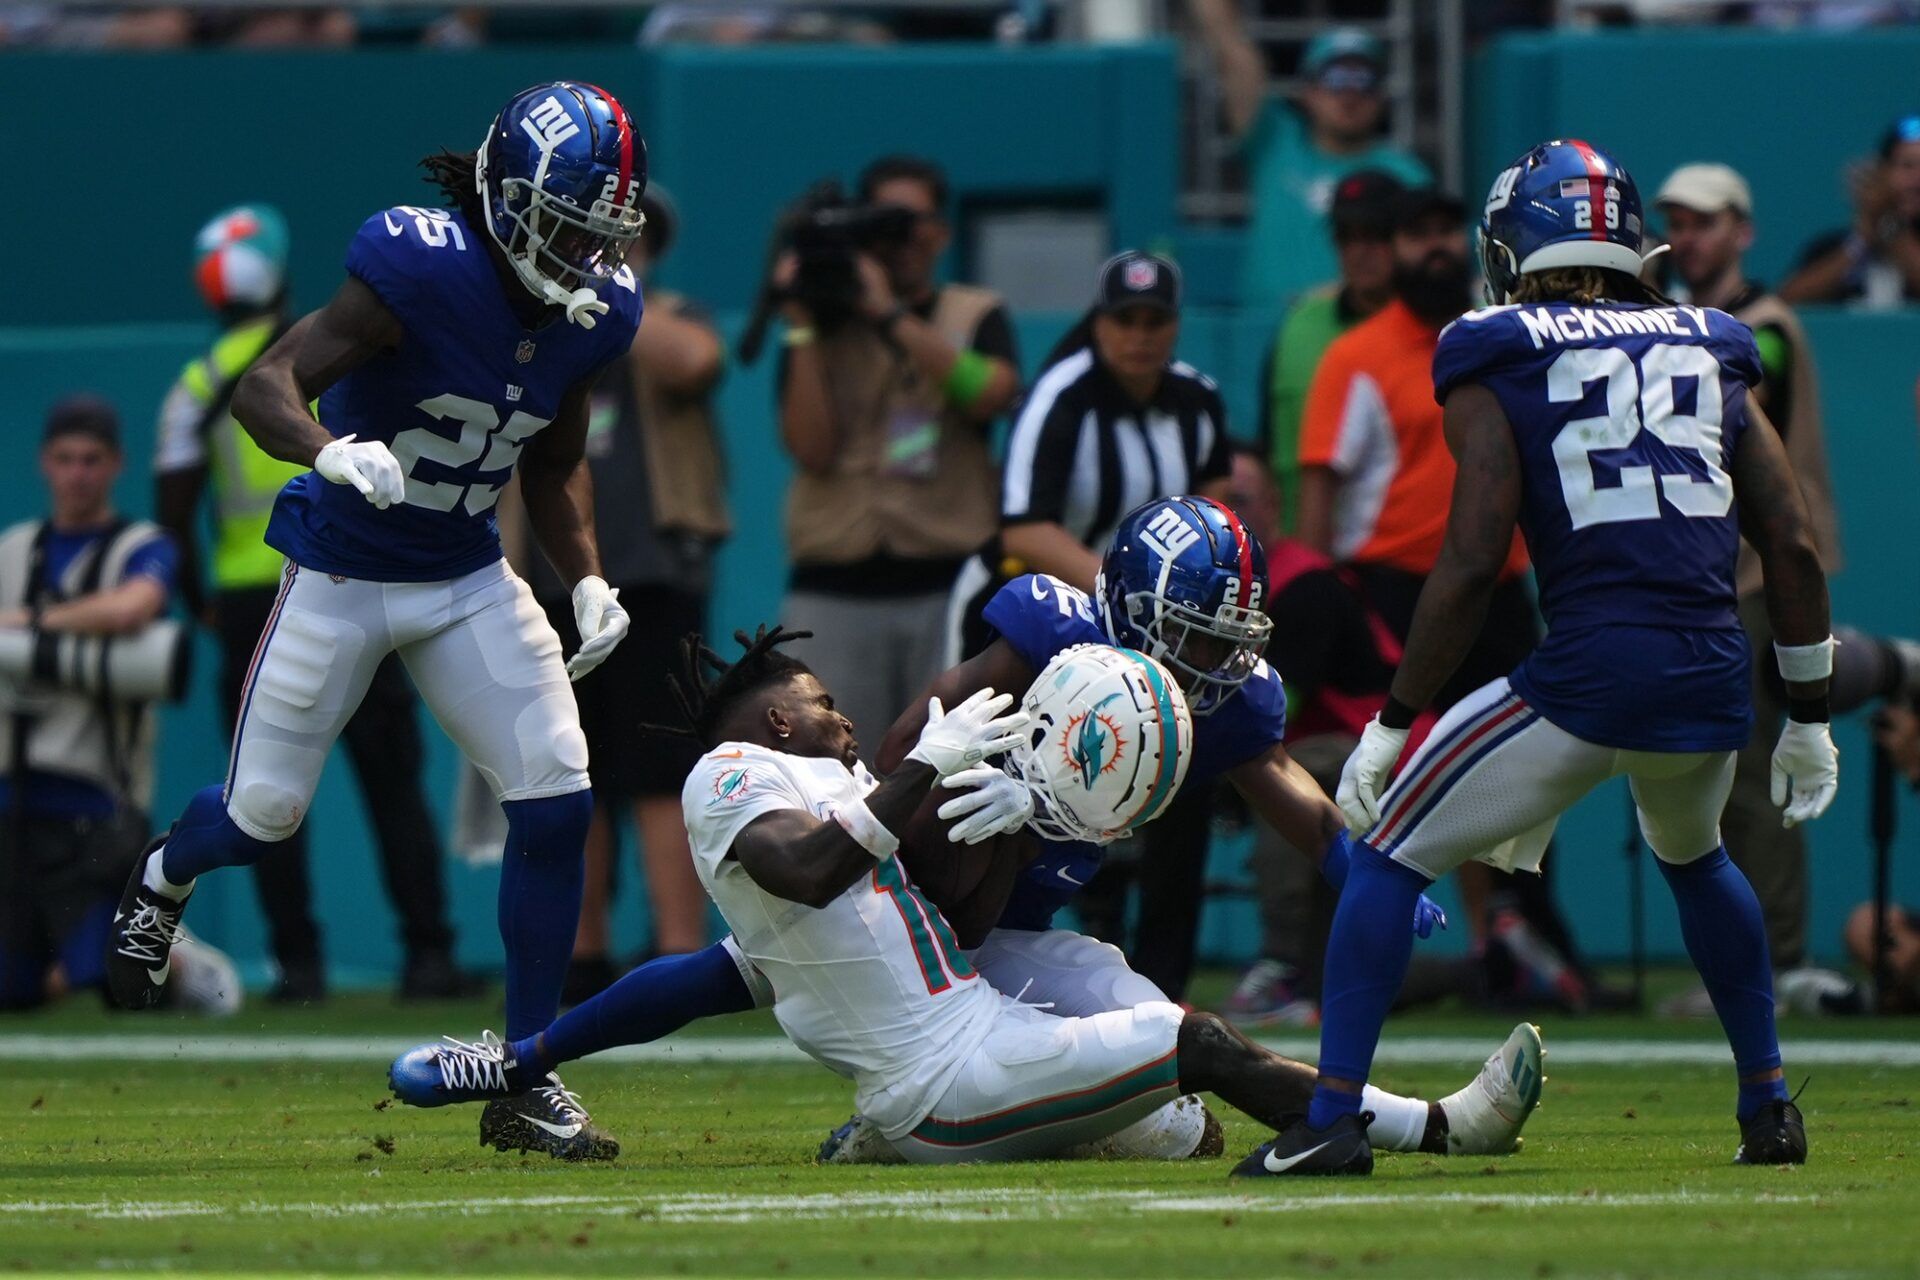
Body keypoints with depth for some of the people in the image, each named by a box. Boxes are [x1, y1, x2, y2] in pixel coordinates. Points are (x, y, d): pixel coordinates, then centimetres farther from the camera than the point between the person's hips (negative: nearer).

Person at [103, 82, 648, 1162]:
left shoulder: (596, 312, -6)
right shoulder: (423, 271, -26)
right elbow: (267, 385, -32)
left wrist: (588, 580, -4)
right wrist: (336, 454, -52)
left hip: (470, 582, 5)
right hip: (342, 574, -5)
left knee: (558, 805, -8)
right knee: (263, 815, 5)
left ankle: (528, 1086, 2)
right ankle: (165, 881, 46)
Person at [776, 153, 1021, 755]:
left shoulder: (975, 316, 12)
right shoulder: (823, 329, 11)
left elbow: (992, 391, -10)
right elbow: (812, 448, -2)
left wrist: (891, 315, -10)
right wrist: (804, 329, -6)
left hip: (950, 587, 0)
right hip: (835, 589, 0)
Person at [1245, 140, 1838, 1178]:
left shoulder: (1500, 364, 3)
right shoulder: (1711, 356, 16)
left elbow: (1473, 564, -4)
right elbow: (1792, 548, 14)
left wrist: (1392, 724, 1)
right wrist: (1808, 716, 23)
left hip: (1586, 677, -5)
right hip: (1716, 685, 5)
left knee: (1389, 859, 8)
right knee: (1693, 859, 35)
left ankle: (1333, 1120, -1)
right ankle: (1768, 1107, 36)